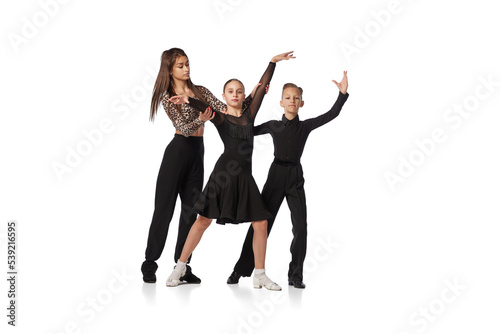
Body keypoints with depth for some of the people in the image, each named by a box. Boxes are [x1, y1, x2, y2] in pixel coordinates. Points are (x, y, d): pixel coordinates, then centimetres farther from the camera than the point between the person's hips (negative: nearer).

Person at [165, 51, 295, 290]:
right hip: (224, 172, -4)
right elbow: (205, 108, -16)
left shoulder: (249, 114, 13)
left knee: (261, 224, 1)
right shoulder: (221, 118, 4)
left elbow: (262, 88, 10)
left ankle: (260, 275, 12)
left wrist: (273, 62, 6)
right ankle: (180, 268, 11)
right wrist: (188, 100, -35)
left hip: (245, 176, 4)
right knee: (203, 220, -2)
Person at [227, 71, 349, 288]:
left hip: (295, 177, 0)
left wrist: (343, 94, -14)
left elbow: (331, 115, -4)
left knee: (300, 226, -6)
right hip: (275, 175, 0)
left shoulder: (305, 126, 4)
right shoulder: (273, 126, 6)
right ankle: (241, 269, 7)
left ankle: (295, 275, 4)